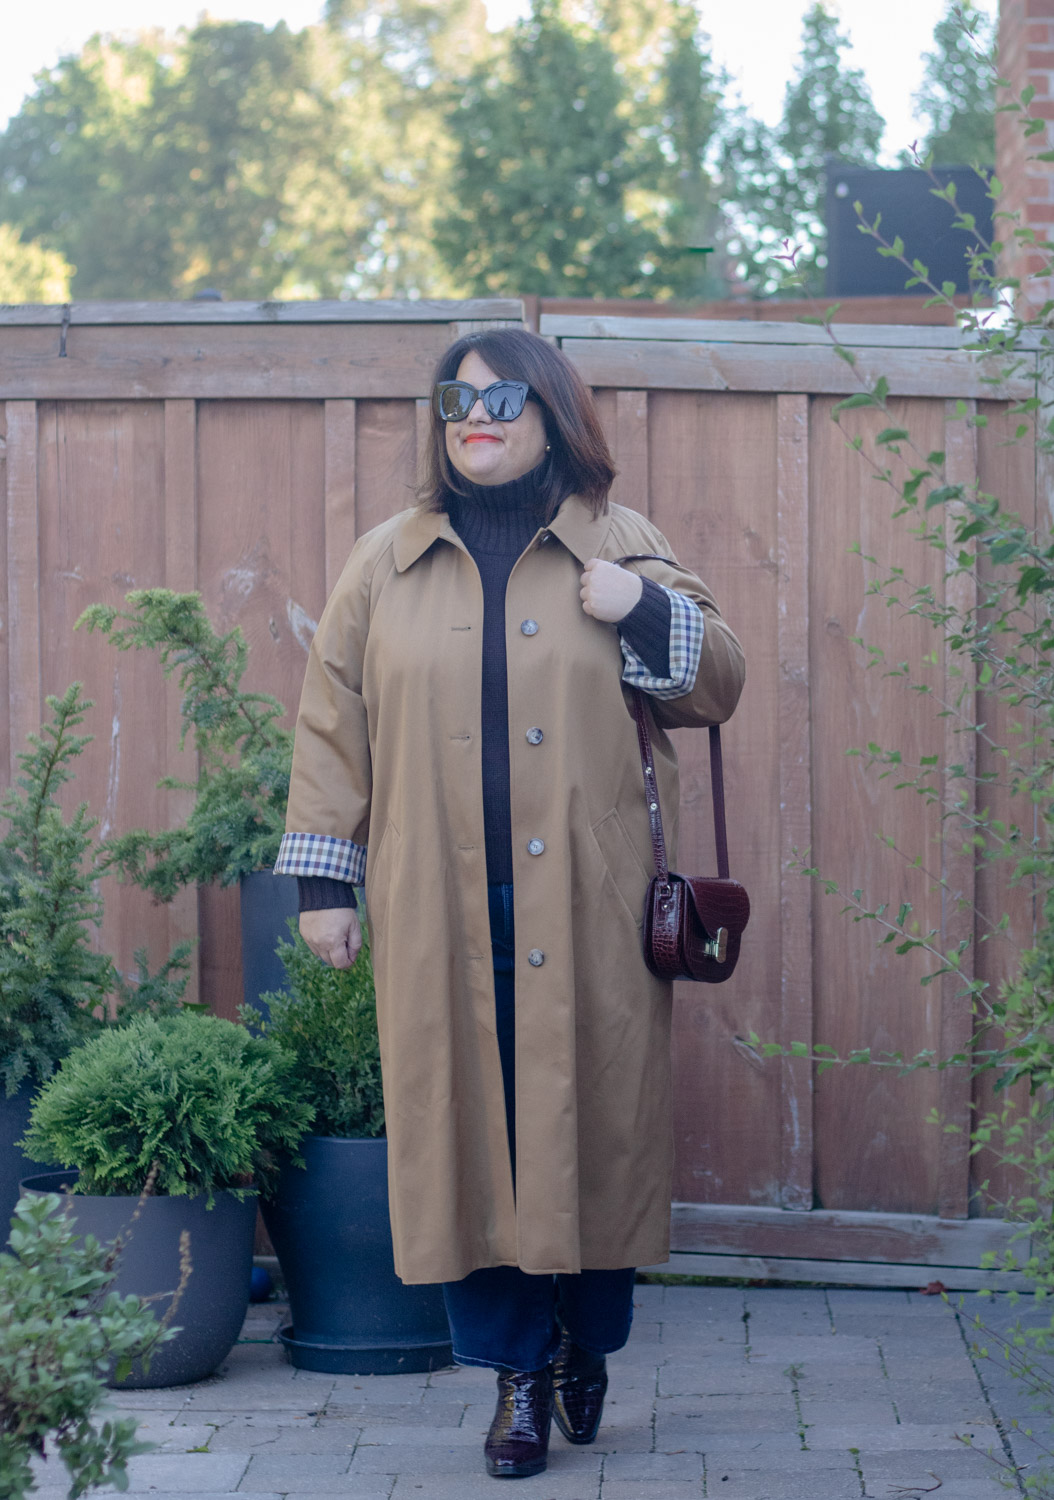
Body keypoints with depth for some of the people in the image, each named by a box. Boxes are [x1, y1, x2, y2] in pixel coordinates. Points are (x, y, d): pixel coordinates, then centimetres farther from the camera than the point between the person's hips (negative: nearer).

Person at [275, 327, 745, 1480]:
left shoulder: (622, 551, 8)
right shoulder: (388, 563, 10)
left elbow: (717, 686, 9)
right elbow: (334, 719, 10)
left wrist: (646, 615, -10)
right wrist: (324, 876, 4)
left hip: (588, 912, -1)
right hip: (441, 916, 1)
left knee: (590, 1123, 1)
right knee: (465, 1130, -1)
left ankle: (587, 1343, 22)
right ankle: (518, 1371, 8)